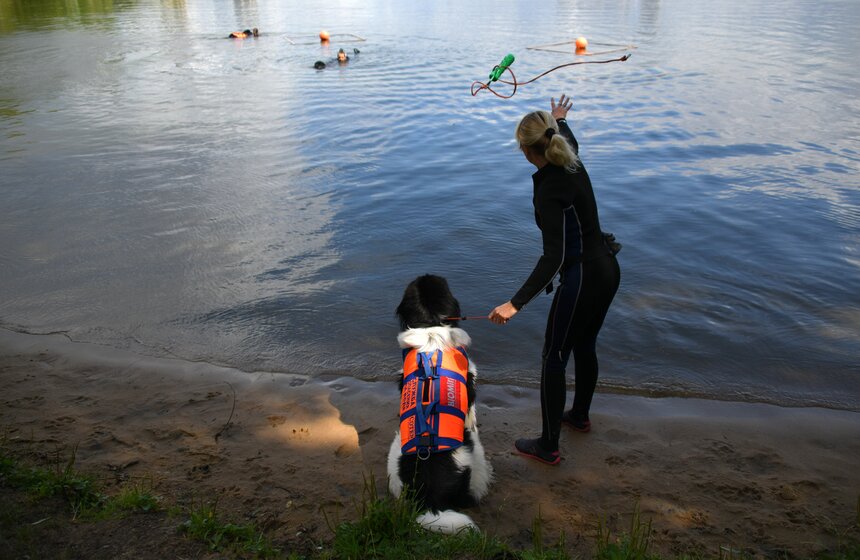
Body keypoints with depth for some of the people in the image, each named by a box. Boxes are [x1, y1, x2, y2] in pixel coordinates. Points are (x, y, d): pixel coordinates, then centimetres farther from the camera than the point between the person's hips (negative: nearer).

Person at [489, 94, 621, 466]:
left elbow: (553, 256, -32)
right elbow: (571, 141, 29)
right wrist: (561, 120, 50)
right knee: (585, 348, 26)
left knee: (553, 360, 4)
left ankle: (548, 447, 15)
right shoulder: (573, 164, 0)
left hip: (583, 278, -9)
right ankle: (580, 415, 47)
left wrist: (516, 303, -38)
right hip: (608, 270, 9)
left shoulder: (550, 190, -24)